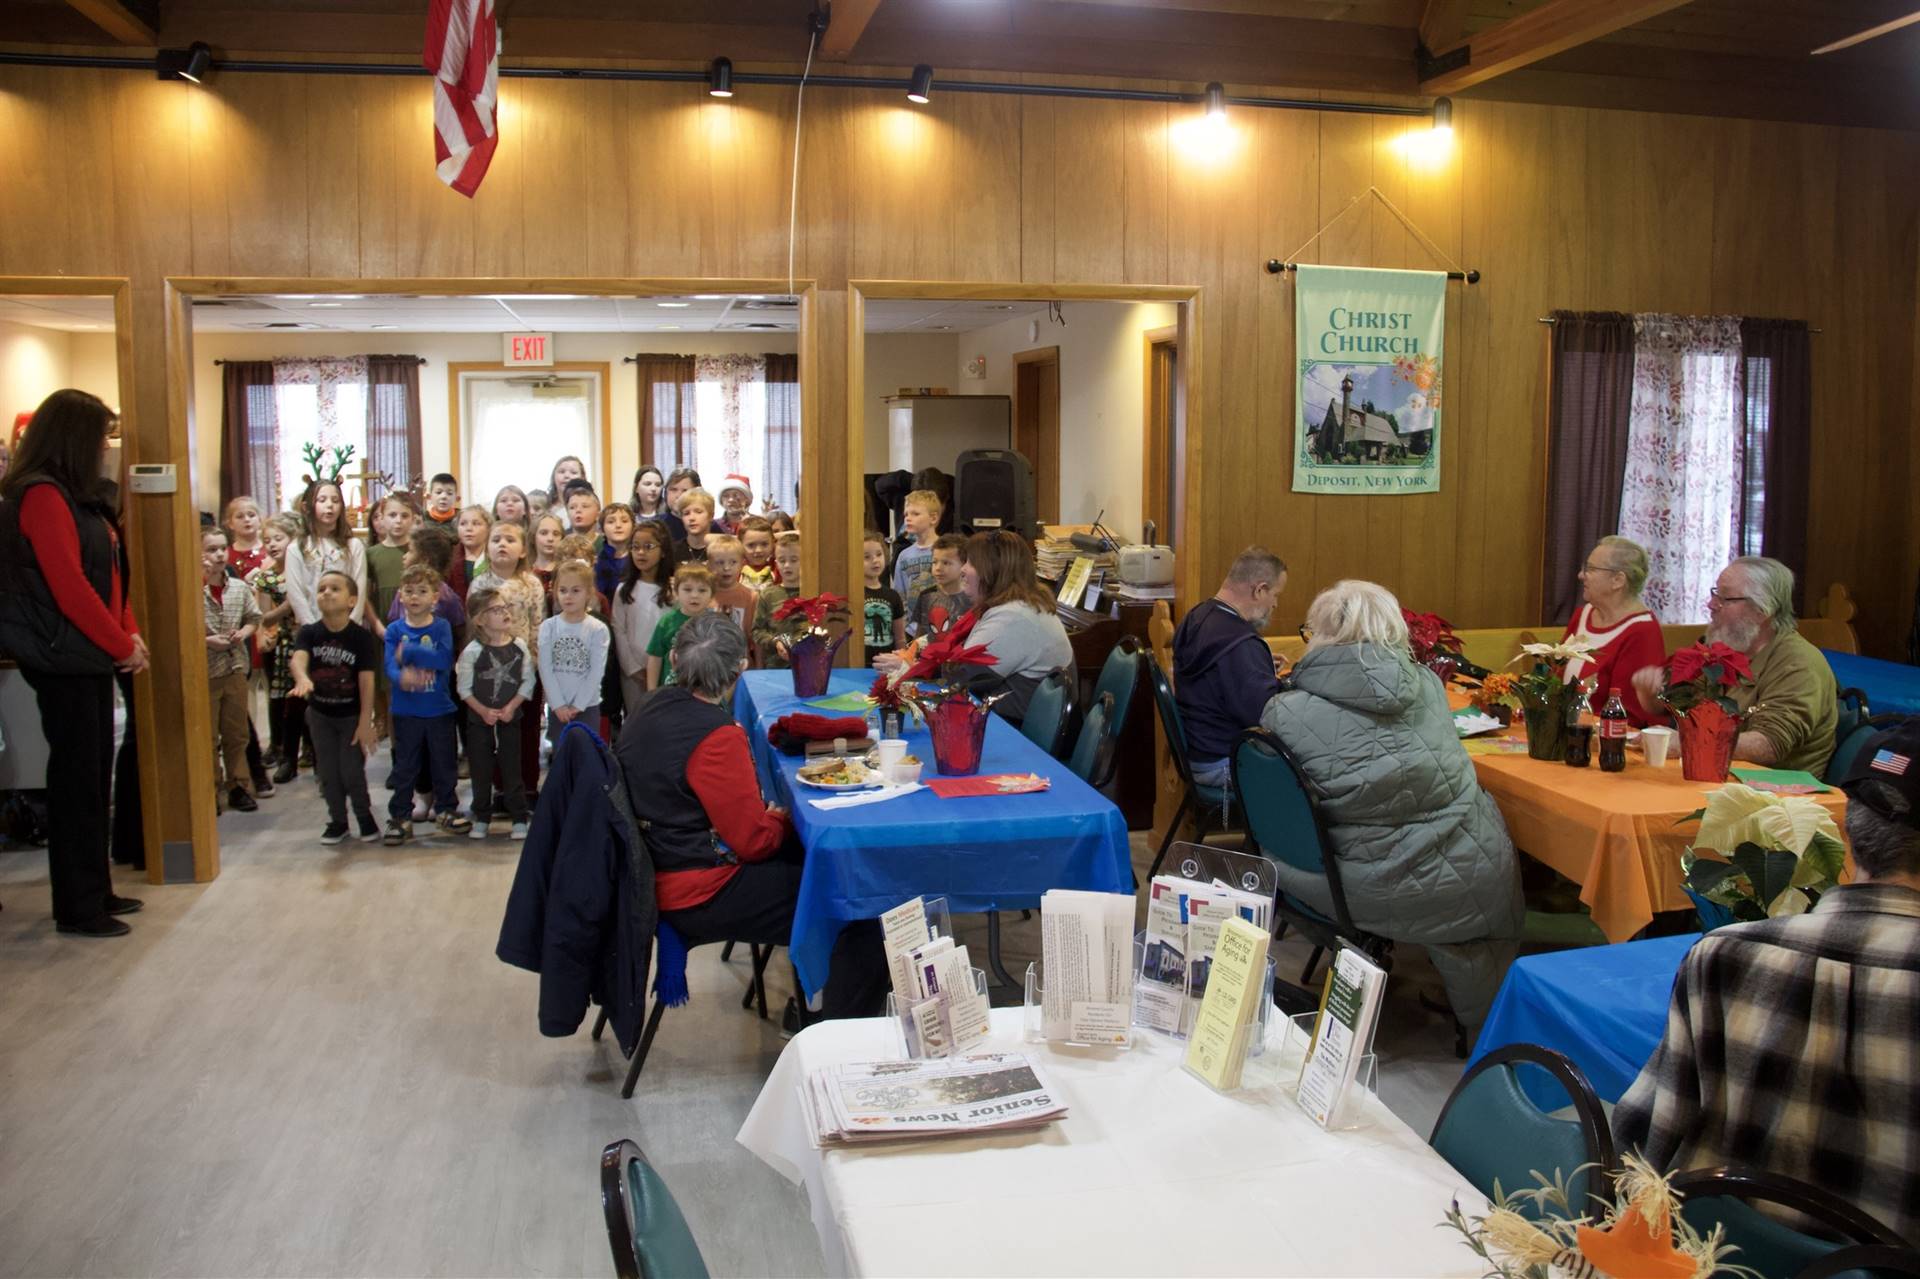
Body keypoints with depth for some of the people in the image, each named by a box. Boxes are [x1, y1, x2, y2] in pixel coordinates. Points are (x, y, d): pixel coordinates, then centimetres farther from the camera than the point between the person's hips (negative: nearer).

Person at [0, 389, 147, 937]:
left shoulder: (80, 496, 14)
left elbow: (108, 574, 15)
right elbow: (69, 587, -21)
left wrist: (129, 634, 4)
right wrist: (122, 646, -13)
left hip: (92, 655, 9)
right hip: (65, 659, -9)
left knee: (96, 775, 14)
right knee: (76, 779, -3)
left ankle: (96, 890, 23)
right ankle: (77, 907, 6)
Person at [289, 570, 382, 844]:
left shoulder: (362, 637, -16)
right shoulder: (309, 633, -8)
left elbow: (367, 681, -17)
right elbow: (298, 658, -29)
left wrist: (365, 722, -19)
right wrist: (302, 678, -52)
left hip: (352, 715, -3)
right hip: (320, 714, 3)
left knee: (352, 771, -1)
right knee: (328, 772, 11)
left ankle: (365, 816, 22)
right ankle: (337, 820, 28)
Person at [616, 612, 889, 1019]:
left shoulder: (654, 708, 3)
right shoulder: (715, 736, -25)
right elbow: (753, 840, -20)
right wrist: (781, 819, 0)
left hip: (661, 873, 10)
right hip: (701, 897, -10)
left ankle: (810, 999, 29)